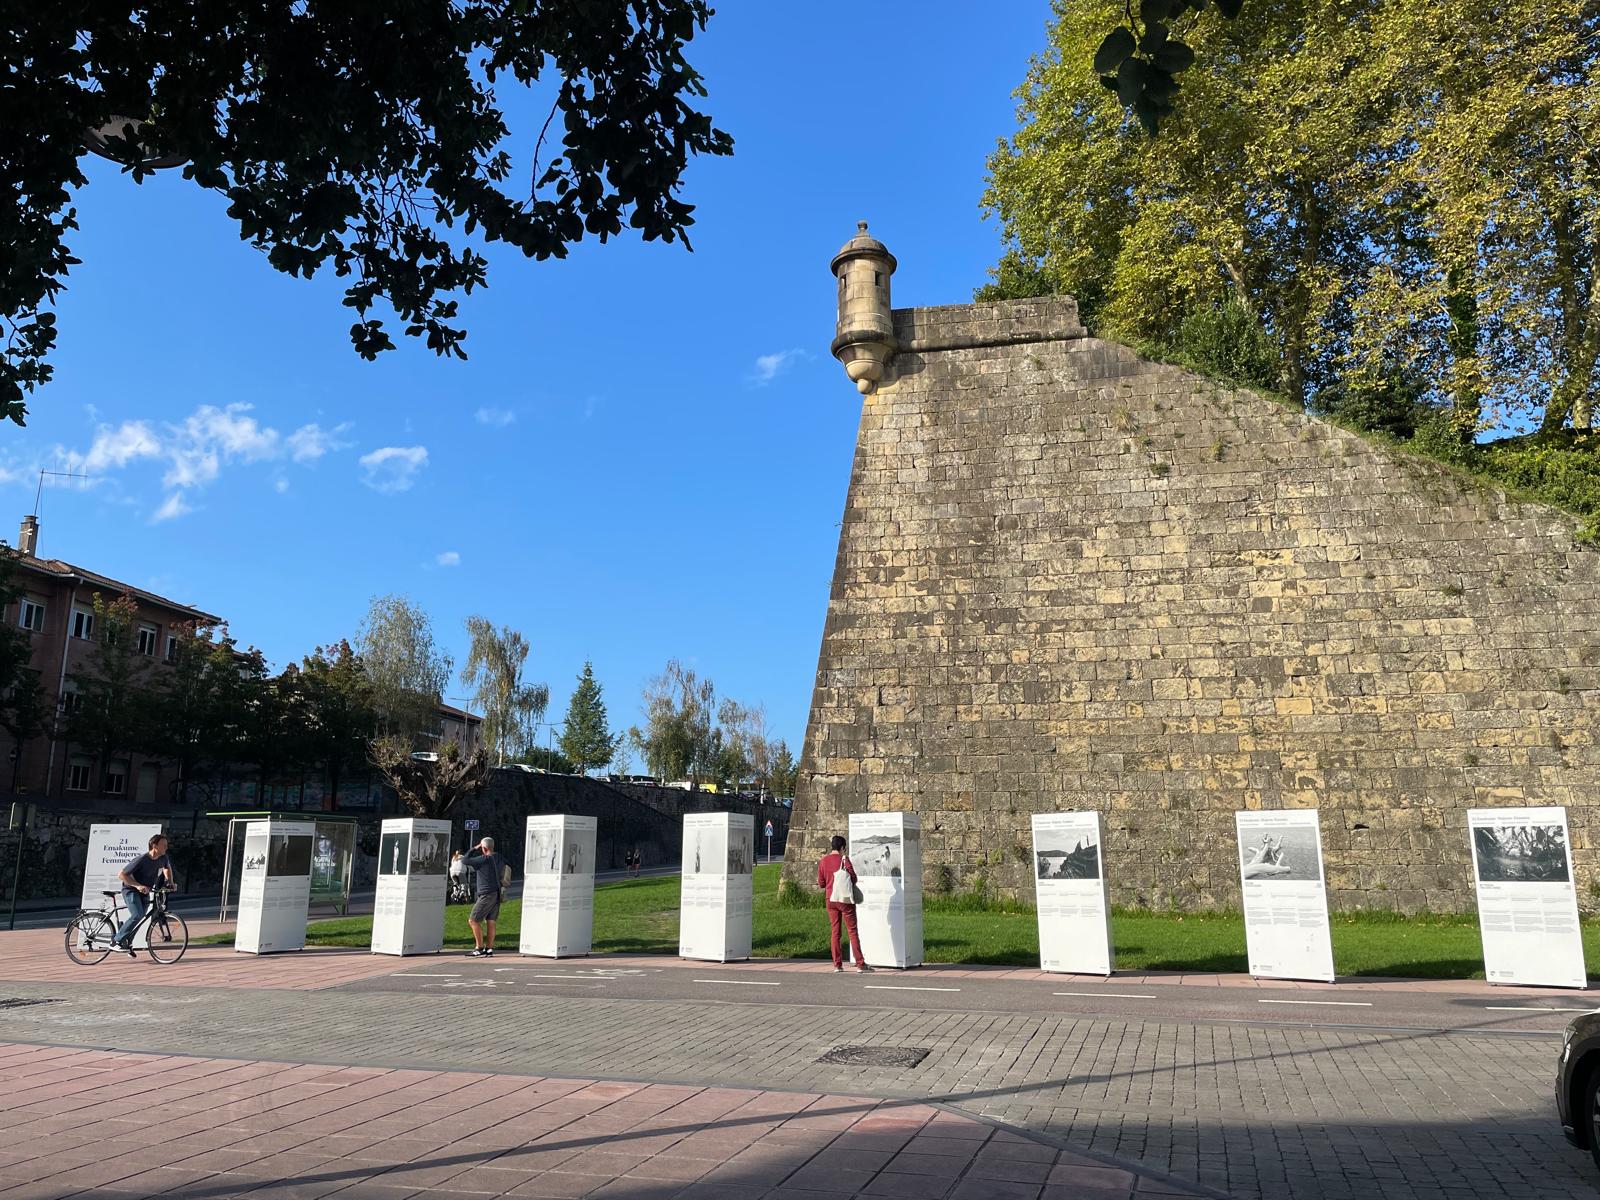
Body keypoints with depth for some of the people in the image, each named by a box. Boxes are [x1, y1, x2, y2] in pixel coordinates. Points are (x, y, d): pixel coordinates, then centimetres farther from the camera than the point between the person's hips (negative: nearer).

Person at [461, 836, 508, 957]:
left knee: (473, 921, -2)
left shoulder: (484, 859, -15)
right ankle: (489, 949, 10)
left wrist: (474, 849, -1)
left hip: (486, 894, -8)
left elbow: (464, 861, -10)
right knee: (490, 922, 9)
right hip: (497, 894, 8)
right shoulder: (500, 858, 7)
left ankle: (479, 948, -4)